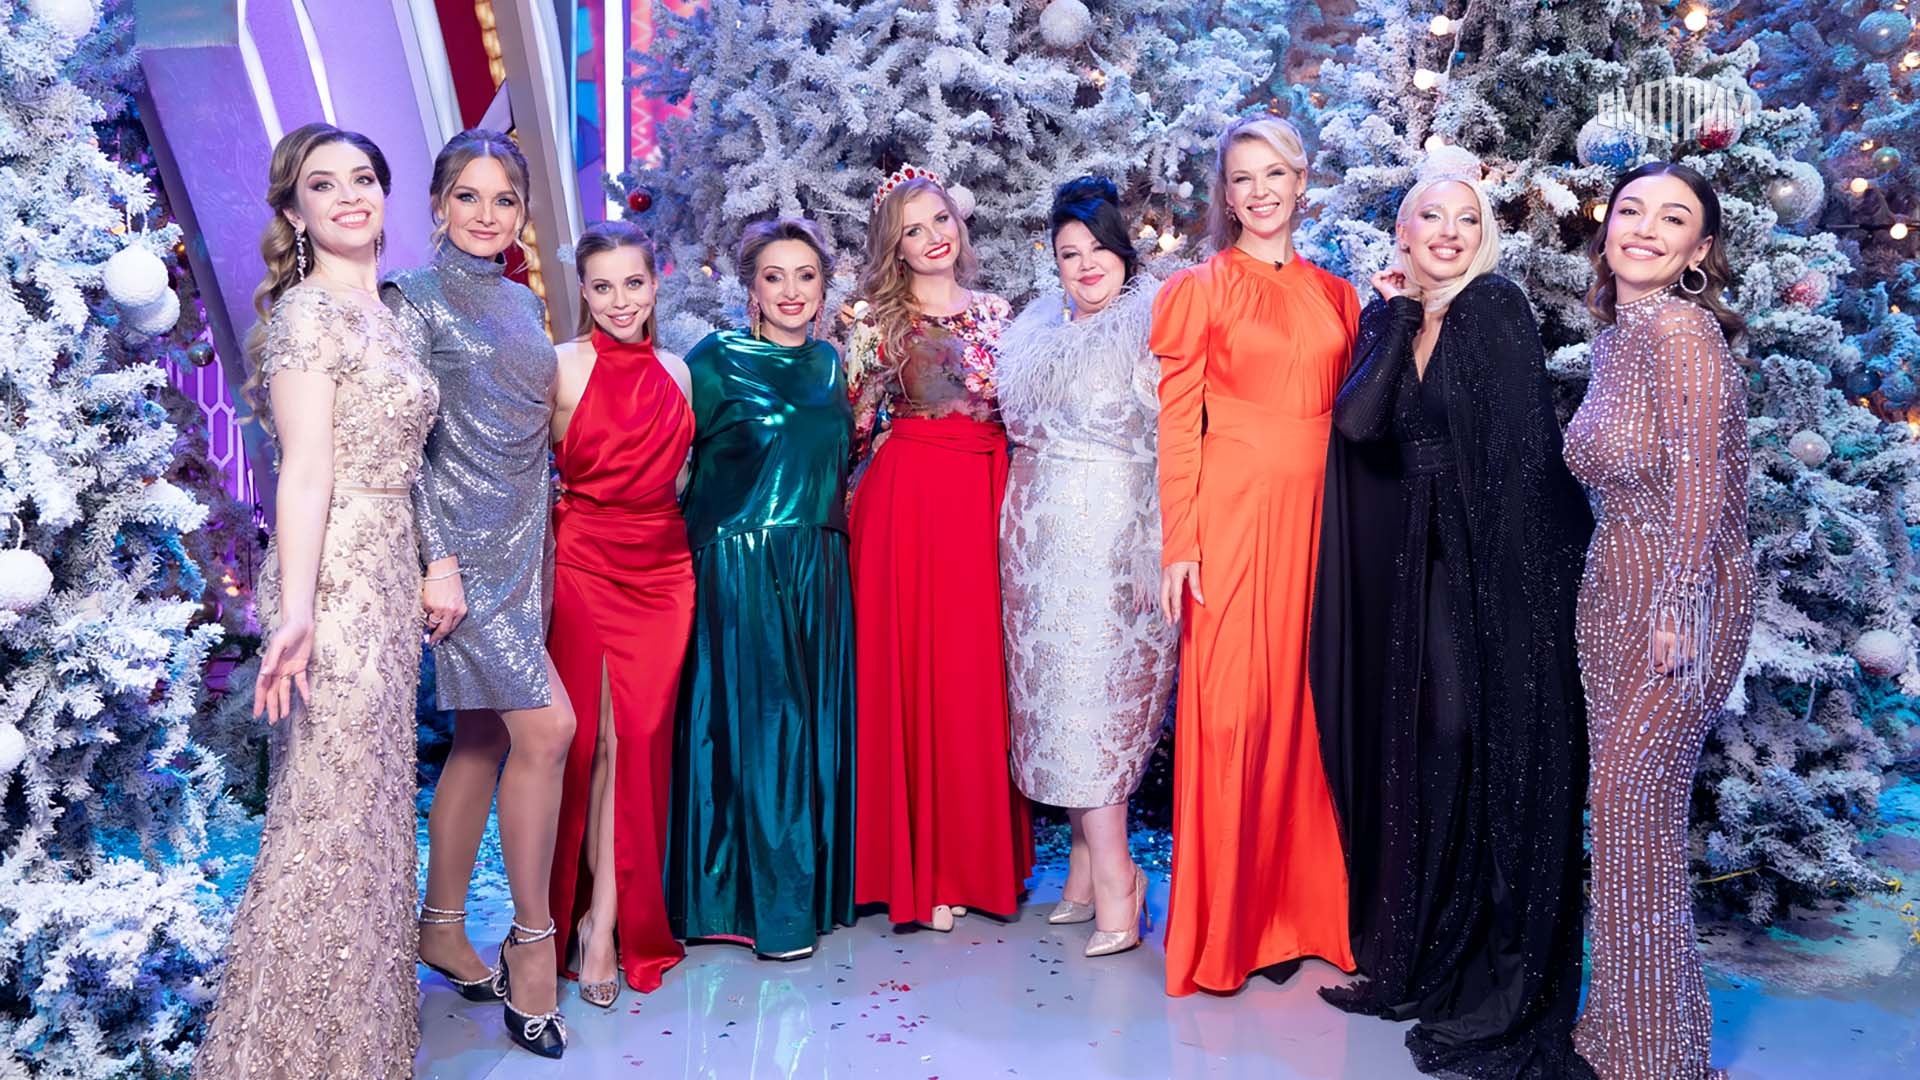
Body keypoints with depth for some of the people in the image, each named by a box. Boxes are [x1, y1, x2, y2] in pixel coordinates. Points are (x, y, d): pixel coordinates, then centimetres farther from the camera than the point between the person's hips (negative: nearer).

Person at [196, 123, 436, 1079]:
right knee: (331, 811, -2)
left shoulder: (382, 313, 15)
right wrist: (294, 612, -22)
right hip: (335, 583, -9)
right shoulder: (309, 310, -10)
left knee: (371, 803, 15)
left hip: (387, 582, 9)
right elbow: (306, 469, -17)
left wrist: (428, 573, 15)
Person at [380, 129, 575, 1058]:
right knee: (547, 726, -12)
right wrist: (439, 560, -16)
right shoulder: (415, 297, -4)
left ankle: (442, 928, 24)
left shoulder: (523, 303, 15)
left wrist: (538, 548, 14)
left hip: (521, 544, 7)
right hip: (461, 545, -7)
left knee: (483, 737, 11)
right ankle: (533, 937, 2)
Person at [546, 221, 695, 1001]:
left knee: (643, 737, 2)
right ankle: (601, 921, 11)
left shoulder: (676, 371, 10)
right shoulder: (563, 367, -4)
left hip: (663, 569, 4)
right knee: (598, 738, -2)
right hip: (586, 565, -4)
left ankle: (606, 919, 11)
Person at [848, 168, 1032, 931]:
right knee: (911, 668, -2)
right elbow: (851, 422, 1)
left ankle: (981, 856, 15)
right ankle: (918, 866, 8)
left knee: (979, 671, 4)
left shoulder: (995, 312, 15)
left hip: (985, 496, 3)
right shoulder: (878, 318, 5)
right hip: (908, 497, -3)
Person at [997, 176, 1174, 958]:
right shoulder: (1040, 330, 15)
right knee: (1054, 687, 6)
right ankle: (1090, 865, 14)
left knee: (1091, 689, -9)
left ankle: (1111, 876, -1)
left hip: (1111, 532, -6)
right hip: (1040, 533, 7)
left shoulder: (1152, 326, -7)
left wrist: (1162, 547, -16)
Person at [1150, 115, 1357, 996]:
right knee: (1230, 707, -3)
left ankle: (1299, 912, 20)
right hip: (1233, 511, -3)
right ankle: (1221, 928, 9)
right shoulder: (1200, 289, 4)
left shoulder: (1336, 295, 15)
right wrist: (1178, 545, -9)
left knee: (1306, 703, 6)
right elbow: (1176, 427, -2)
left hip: (1318, 513, 4)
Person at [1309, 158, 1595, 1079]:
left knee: (1494, 745, -2)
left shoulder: (1498, 310, -6)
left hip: (1499, 561, -4)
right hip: (1417, 562, 5)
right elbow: (1358, 422, -8)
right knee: (1427, 742, 9)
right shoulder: (1385, 318, 9)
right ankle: (1422, 953, 25)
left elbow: (1525, 448, -12)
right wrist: (1399, 312, -9)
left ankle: (1502, 983, 10)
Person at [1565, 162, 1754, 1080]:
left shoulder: (1680, 328, -14)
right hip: (1613, 591, 8)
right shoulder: (1613, 336, 12)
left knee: (1631, 798, -4)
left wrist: (1676, 608, -21)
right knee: (1623, 801, 12)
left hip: (1682, 594, -8)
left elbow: (1700, 477, -19)